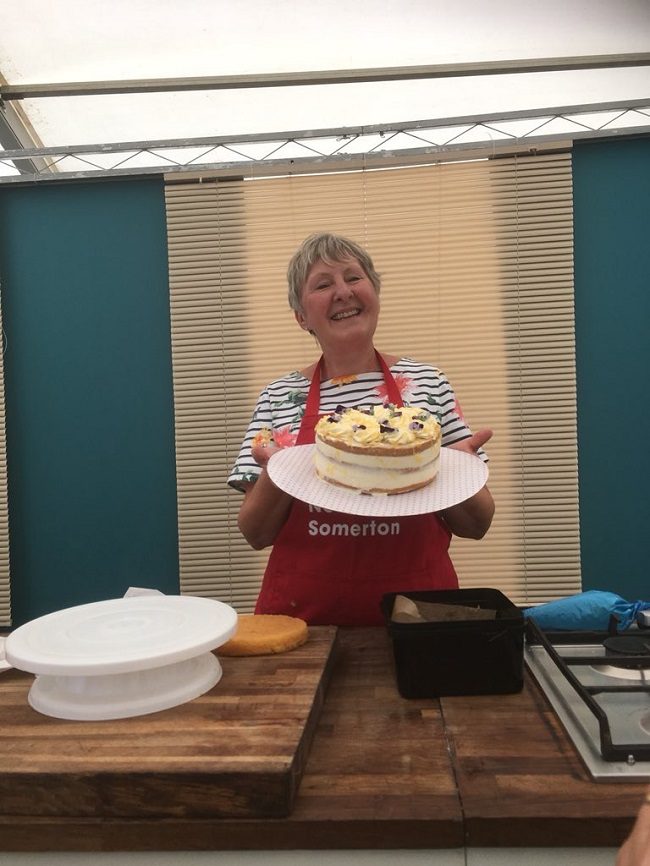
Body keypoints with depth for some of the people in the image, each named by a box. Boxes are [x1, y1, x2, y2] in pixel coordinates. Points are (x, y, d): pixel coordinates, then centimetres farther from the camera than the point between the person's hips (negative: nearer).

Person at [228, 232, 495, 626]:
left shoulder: (427, 382, -1)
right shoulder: (277, 398, 0)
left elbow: (475, 526, 2)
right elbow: (256, 534, 2)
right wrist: (275, 476, -17)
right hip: (303, 615, 0)